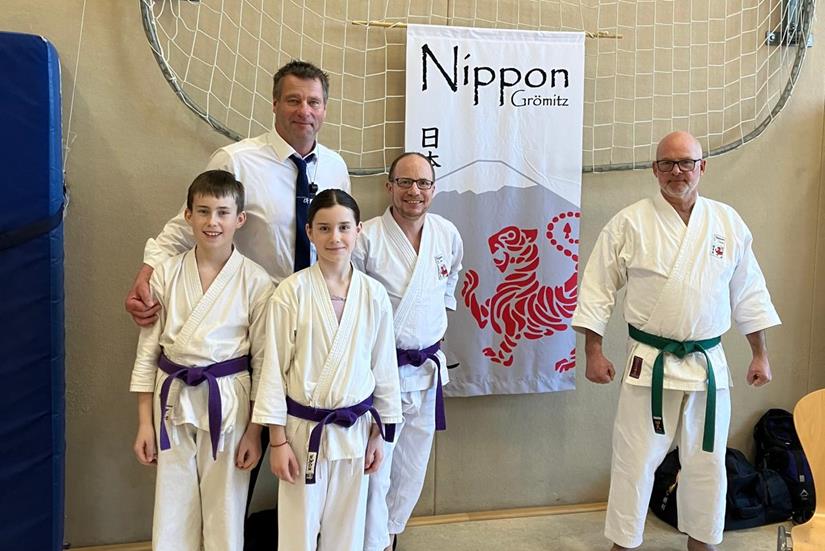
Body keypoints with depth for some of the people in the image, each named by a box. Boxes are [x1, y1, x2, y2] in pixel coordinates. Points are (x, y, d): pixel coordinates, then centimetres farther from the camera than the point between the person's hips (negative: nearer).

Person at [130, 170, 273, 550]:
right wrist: (144, 422, 2)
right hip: (173, 400, 2)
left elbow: (263, 359, -3)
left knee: (225, 510, 10)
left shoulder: (256, 282, -7)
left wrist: (255, 430, -3)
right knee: (172, 510, 11)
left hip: (228, 402, -2)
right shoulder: (166, 274, -2)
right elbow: (148, 350, 3)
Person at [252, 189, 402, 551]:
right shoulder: (292, 292, -11)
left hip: (354, 430, 2)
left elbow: (383, 366, 4)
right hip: (303, 429, -2)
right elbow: (274, 368, -8)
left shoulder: (373, 294, -3)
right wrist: (277, 440, -7)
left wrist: (378, 433, 7)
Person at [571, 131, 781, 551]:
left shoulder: (728, 223, 3)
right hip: (649, 363, -3)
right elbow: (598, 289, -4)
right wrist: (593, 352, -7)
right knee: (635, 459, 4)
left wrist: (760, 355, 10)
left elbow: (748, 293, 10)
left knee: (707, 460, 15)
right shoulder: (630, 223, -6)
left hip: (709, 364, 3)